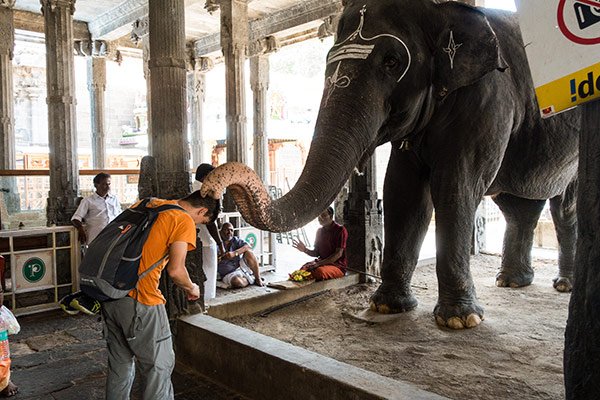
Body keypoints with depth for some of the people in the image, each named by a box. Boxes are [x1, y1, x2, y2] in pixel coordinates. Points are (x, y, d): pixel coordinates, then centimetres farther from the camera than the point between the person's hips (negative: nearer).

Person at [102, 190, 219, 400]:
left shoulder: (147, 204, 14)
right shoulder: (185, 221, -8)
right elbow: (175, 270, -16)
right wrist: (192, 288, 3)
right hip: (140, 300, -8)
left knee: (120, 363, 22)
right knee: (160, 366, 6)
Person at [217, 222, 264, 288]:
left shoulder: (236, 240, 4)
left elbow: (248, 247, -15)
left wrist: (234, 253, -28)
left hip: (241, 267, 4)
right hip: (229, 274, -4)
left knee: (248, 252, -21)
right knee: (237, 281, -38)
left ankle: (258, 278, -12)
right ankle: (251, 280, -4)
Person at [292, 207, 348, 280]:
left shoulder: (340, 230, -7)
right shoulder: (320, 231, 14)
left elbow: (338, 254, -15)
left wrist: (319, 263, -22)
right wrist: (305, 250, -5)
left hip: (337, 266, -5)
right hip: (321, 263, 5)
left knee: (320, 272, -36)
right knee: (303, 269, -26)